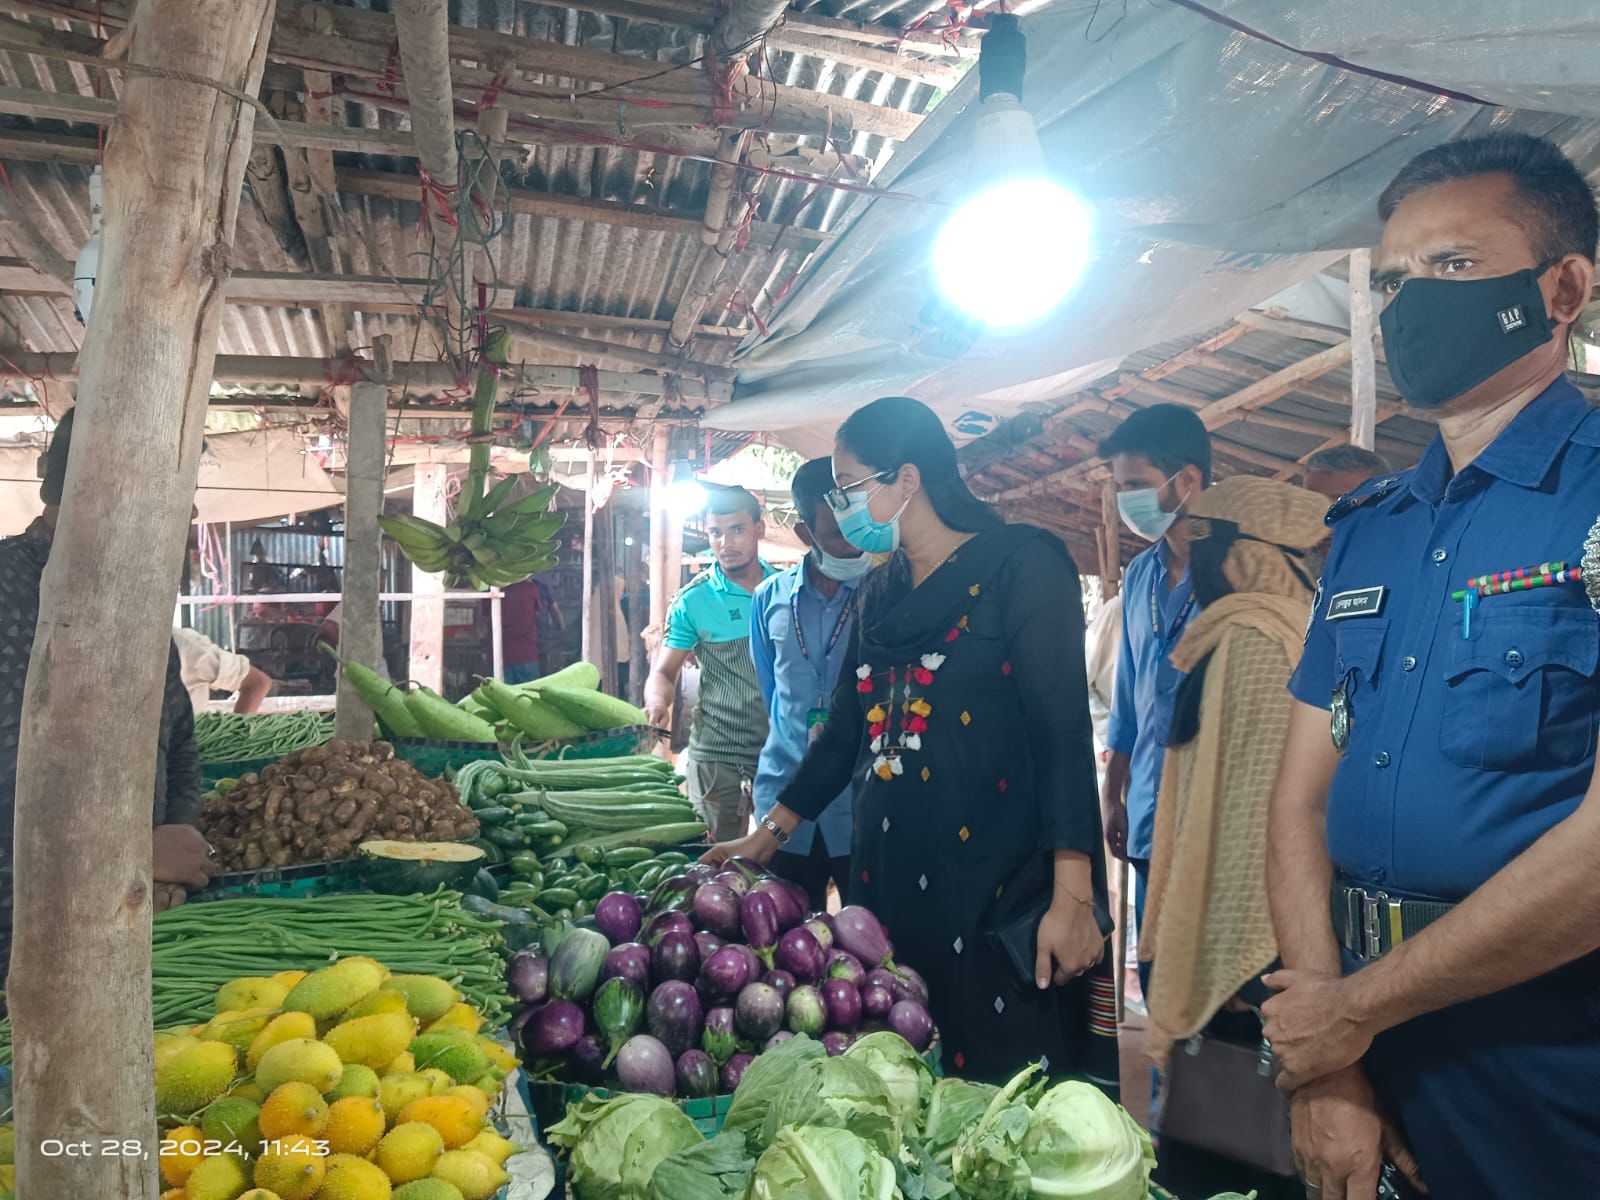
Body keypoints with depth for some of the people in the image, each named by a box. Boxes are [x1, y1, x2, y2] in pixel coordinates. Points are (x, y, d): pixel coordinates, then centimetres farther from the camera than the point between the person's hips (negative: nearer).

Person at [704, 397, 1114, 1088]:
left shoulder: (1022, 566, -6)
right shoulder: (880, 594, 15)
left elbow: (1064, 732, -13)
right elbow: (846, 730, 20)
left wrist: (1073, 896, -19)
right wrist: (769, 836, 21)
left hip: (1000, 881, -6)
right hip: (889, 872, 6)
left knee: (1004, 1080, -1)